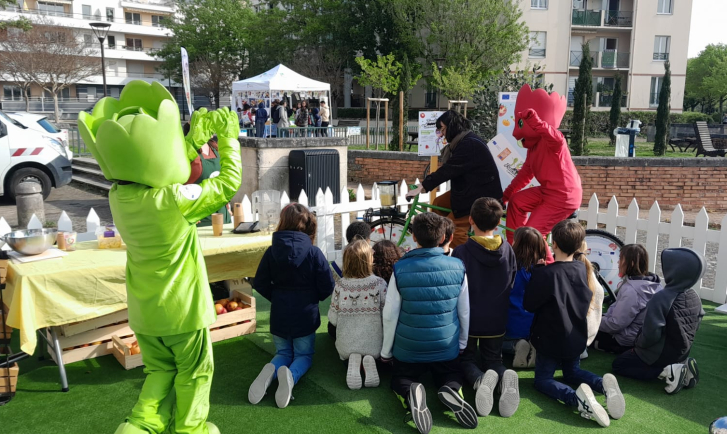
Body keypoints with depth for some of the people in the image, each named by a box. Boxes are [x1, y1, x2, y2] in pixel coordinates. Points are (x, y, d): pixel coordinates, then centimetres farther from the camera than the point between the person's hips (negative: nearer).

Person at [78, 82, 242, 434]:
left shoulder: (118, 196, -7)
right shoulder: (174, 200, -27)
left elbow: (162, 174, 8)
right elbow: (227, 184, -16)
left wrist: (195, 140, 3)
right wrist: (229, 141, -4)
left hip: (144, 311, 6)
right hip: (182, 309, -6)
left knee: (161, 369, 24)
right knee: (194, 372, 16)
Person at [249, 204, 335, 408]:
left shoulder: (272, 251, -8)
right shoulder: (314, 252, -13)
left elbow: (260, 284, -3)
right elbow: (327, 287, -11)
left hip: (279, 315, 2)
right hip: (305, 315, -1)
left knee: (283, 353, 21)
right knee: (304, 355, 17)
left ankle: (271, 371, -14)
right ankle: (291, 375, -18)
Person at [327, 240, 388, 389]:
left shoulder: (340, 286, -11)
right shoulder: (380, 284, -14)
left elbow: (333, 319, -4)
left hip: (346, 346, 1)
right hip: (374, 345, -1)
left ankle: (353, 360, -4)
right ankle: (370, 360, -5)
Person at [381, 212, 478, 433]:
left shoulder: (400, 269, -15)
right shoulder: (457, 267, -9)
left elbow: (390, 315, -9)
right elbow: (464, 312, 0)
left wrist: (386, 351, 6)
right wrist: (462, 344, 17)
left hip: (408, 348, -1)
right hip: (447, 347, 2)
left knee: (400, 380, 24)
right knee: (452, 376, 29)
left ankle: (410, 393, -12)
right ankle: (451, 391, -8)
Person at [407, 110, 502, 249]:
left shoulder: (469, 144, -23)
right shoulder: (463, 141, 10)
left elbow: (448, 170, -26)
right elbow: (451, 169, 11)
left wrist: (421, 187, -24)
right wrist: (424, 184, 5)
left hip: (481, 193, -10)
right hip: (469, 189, 10)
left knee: (452, 227, -13)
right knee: (438, 204, 9)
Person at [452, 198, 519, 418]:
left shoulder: (461, 252, -17)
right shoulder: (508, 250, -5)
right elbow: (512, 286, 4)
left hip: (468, 321, -3)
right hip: (496, 322, 3)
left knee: (466, 360, 17)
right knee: (493, 360, 21)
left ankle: (481, 379, -19)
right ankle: (505, 375, -16)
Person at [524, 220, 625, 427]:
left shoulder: (544, 273, -23)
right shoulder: (582, 268, -4)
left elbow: (529, 304, -14)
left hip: (551, 338, -6)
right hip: (576, 337, 6)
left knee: (542, 379, 8)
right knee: (572, 372, 28)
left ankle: (576, 397, -24)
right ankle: (603, 384, -5)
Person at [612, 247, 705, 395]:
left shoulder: (661, 298, -29)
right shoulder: (695, 297, -6)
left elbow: (650, 334, -29)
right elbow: (696, 325, 9)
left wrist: (638, 344, -9)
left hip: (660, 353, -7)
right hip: (683, 351, 7)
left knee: (619, 365, 7)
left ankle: (666, 371, -9)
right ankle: (682, 364, 7)